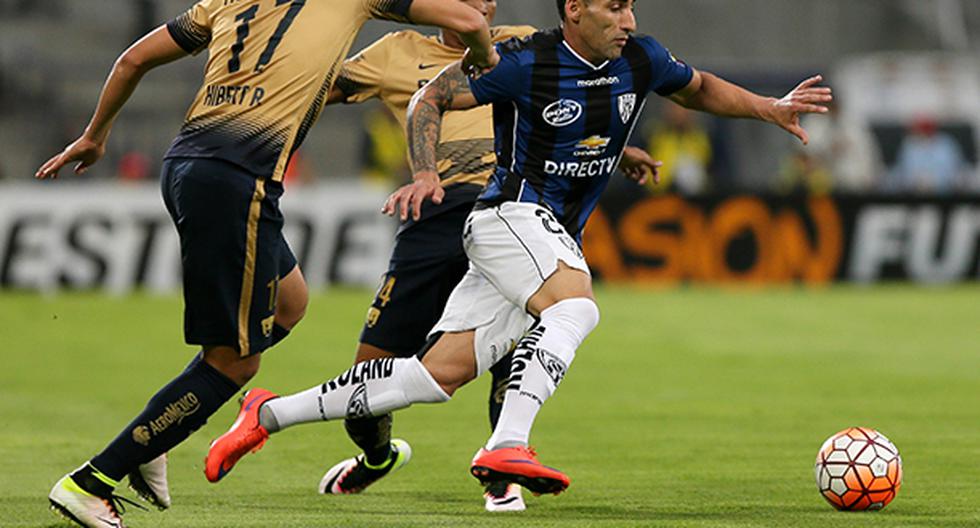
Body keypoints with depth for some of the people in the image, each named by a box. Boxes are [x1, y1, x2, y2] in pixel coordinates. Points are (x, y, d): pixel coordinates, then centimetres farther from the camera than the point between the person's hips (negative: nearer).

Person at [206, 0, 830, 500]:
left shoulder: (641, 61, 5)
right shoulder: (525, 62, -12)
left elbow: (700, 88, 25)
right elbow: (430, 99, -4)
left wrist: (769, 108, 11)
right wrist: (426, 174, -18)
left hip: (556, 240, 6)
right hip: (510, 213, -6)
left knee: (441, 372, -1)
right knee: (576, 306, -34)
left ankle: (270, 414, 6)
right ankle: (507, 446, -44)